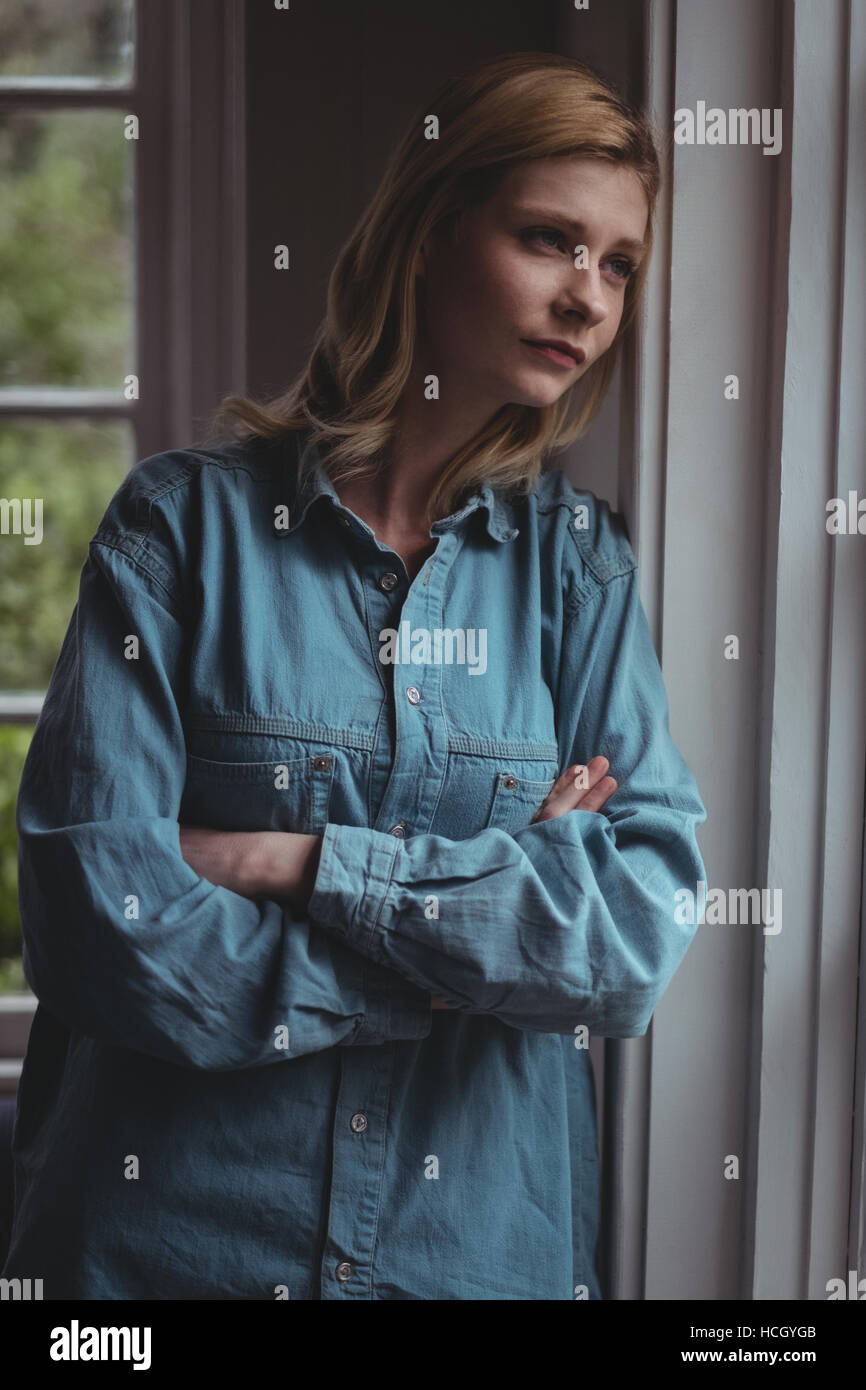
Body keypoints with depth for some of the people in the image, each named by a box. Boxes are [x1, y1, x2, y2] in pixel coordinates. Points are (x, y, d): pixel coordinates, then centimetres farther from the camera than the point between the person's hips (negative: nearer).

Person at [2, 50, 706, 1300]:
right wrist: (503, 901, -14)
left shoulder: (579, 561, -1)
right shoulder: (185, 520, -9)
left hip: (489, 1235, 2)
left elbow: (640, 939, -11)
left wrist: (306, 863, -18)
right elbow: (103, 930, -18)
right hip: (170, 1232, -2)